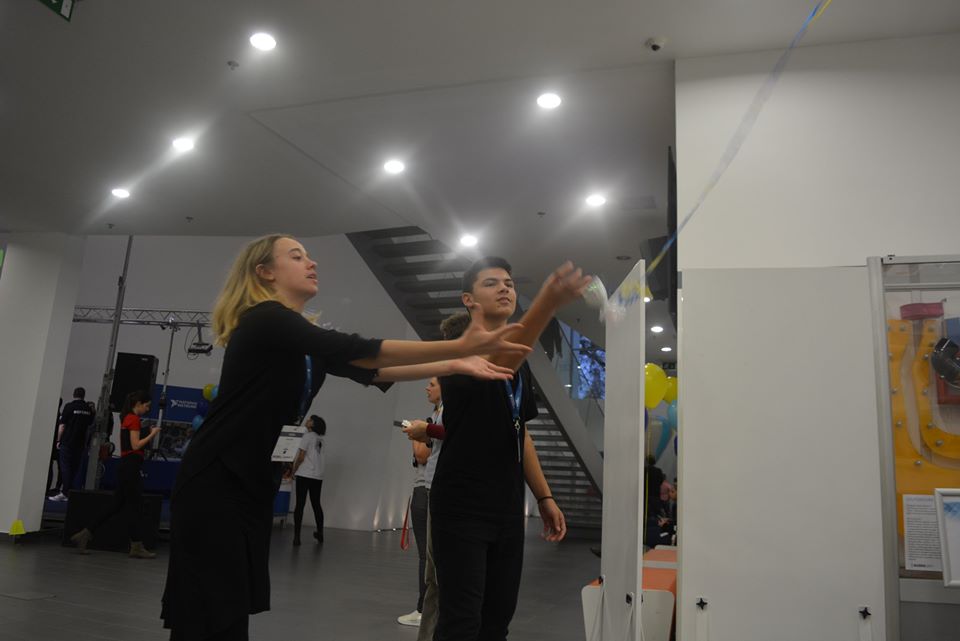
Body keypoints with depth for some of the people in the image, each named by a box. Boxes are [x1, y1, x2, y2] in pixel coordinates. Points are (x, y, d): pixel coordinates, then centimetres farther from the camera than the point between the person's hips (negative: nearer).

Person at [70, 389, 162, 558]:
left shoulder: (127, 418, 17)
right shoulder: (134, 419, -12)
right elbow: (136, 445, -18)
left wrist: (149, 435, 13)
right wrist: (152, 434, -9)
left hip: (125, 465, 10)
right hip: (131, 466, -10)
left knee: (117, 505, 12)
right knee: (134, 506, -2)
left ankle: (84, 535, 12)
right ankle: (137, 547, 5)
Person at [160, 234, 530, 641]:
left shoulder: (305, 342, 13)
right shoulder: (265, 320, -16)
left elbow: (367, 371, 9)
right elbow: (357, 351, -25)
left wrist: (455, 366, 4)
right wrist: (461, 346, -26)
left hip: (252, 483, 9)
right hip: (213, 482, -9)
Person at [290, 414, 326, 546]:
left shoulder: (307, 436, -6)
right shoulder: (320, 439, 11)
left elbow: (301, 457, -12)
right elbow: (323, 460, 10)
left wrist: (294, 471, 2)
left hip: (304, 475, -6)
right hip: (318, 476, 6)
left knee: (300, 505, -3)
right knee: (316, 504, 16)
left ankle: (297, 536, -7)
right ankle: (320, 534, 23)